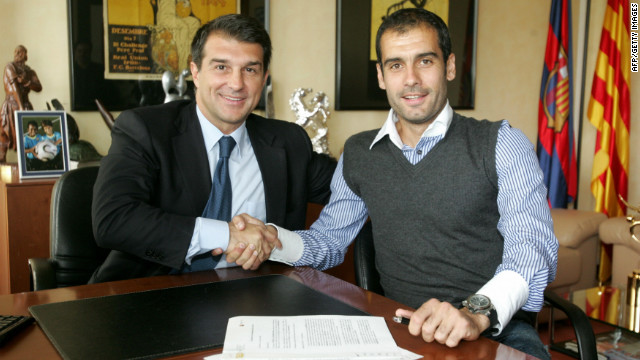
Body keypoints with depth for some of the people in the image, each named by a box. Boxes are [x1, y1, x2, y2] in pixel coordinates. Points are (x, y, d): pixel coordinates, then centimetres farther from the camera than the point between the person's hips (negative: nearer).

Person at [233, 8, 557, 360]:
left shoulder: (501, 143, 1)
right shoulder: (358, 154, 13)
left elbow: (532, 244, -11)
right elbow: (329, 241, 19)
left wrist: (478, 311, -30)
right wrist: (273, 239, -4)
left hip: (498, 328, -2)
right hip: (400, 326, 2)